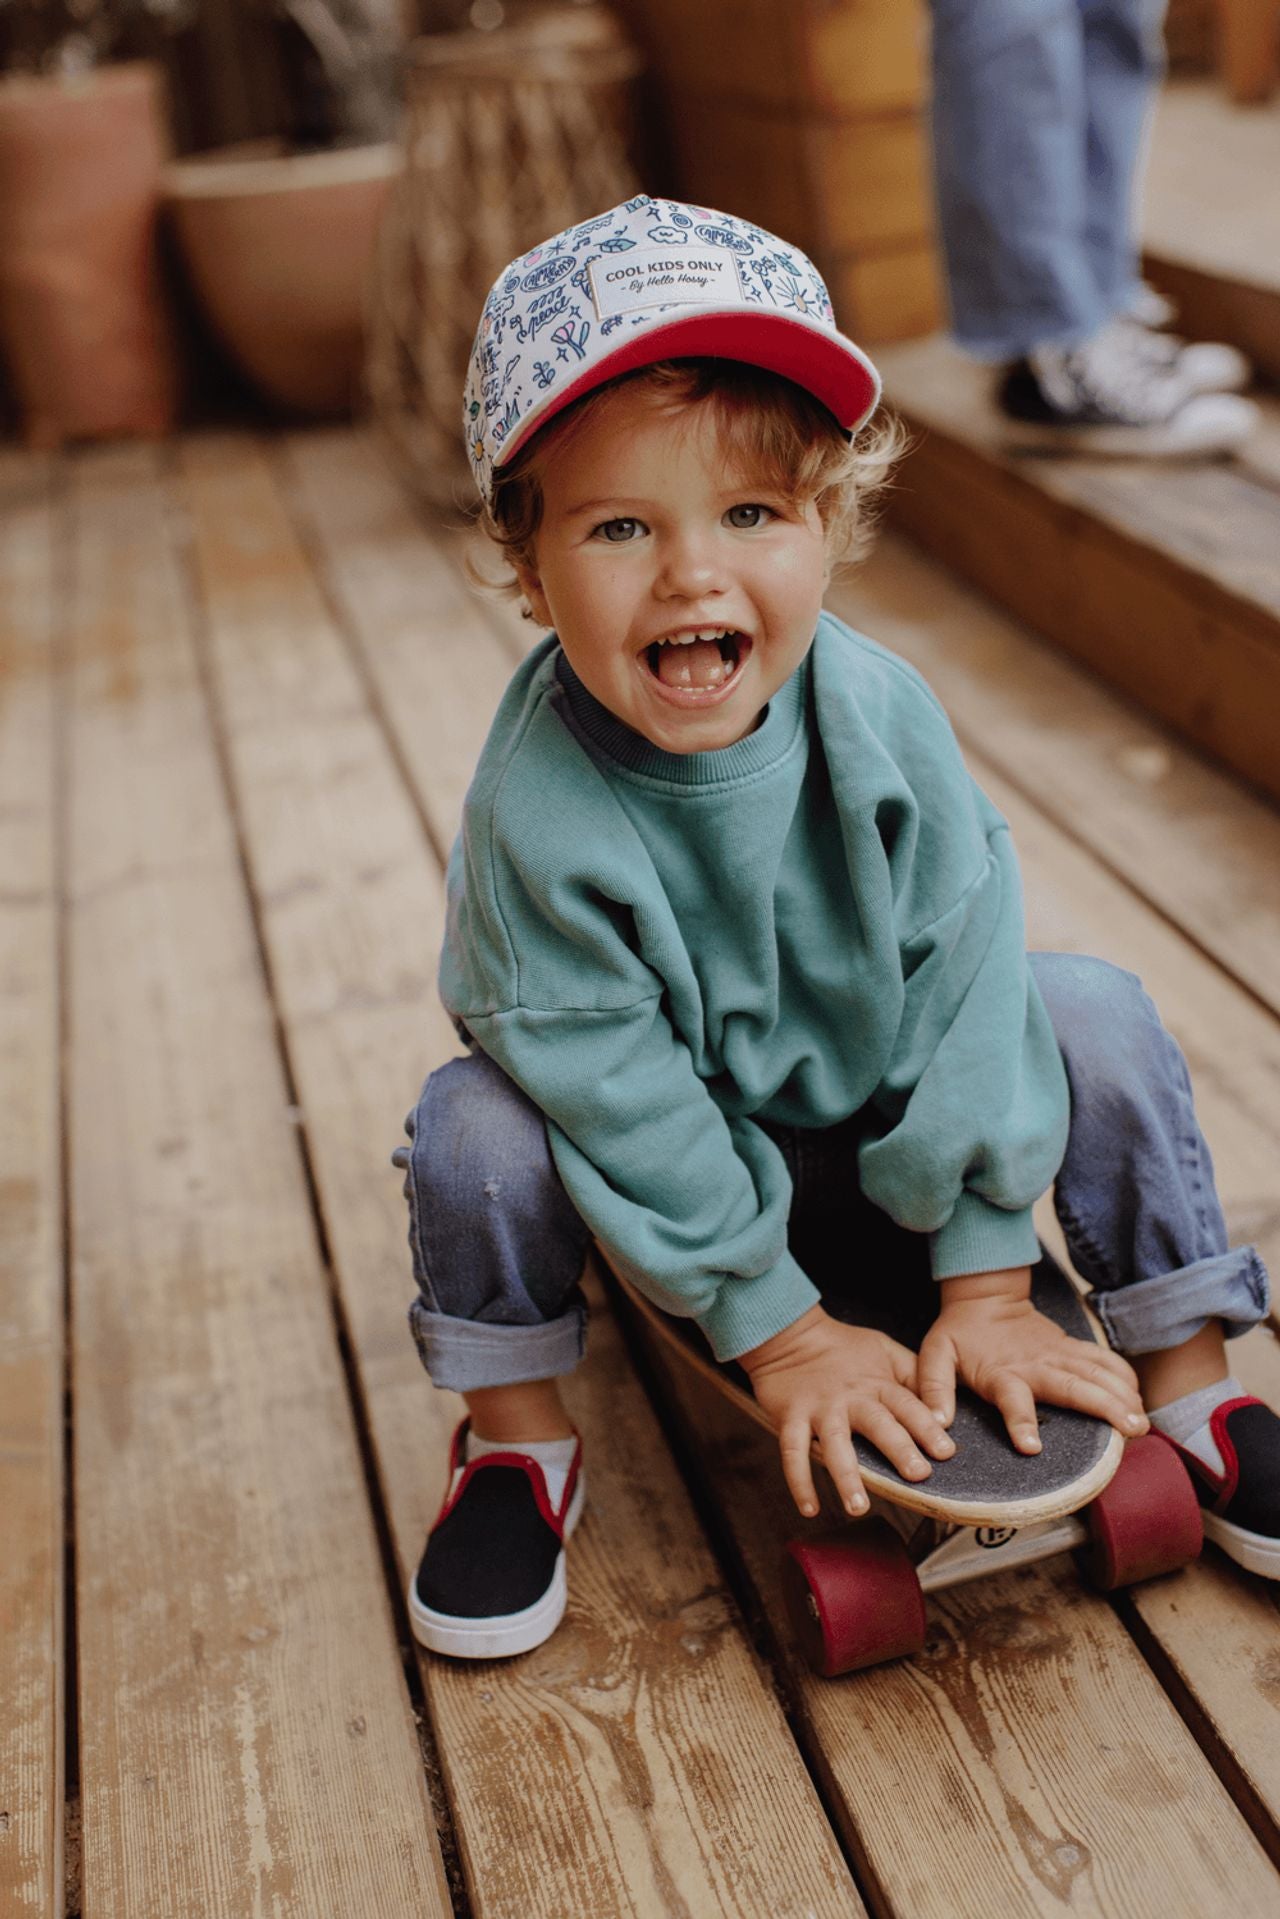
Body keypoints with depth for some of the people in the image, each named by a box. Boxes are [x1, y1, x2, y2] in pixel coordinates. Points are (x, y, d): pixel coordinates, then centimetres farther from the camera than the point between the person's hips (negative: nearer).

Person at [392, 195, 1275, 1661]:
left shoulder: (881, 719, -23)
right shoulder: (536, 812, -31)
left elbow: (967, 975, -19)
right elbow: (618, 1095, -24)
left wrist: (987, 1288, -17)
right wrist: (778, 1333, -20)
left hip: (886, 1122, 2)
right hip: (671, 1150, -2)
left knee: (1093, 1015, -17)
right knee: (475, 1125, -27)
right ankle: (517, 1439, 1)